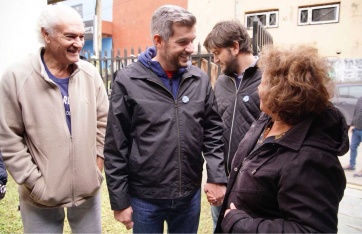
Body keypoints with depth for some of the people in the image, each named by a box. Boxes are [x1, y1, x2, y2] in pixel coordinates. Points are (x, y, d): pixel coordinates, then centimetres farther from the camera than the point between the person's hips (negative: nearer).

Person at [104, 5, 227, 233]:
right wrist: (119, 200, -5)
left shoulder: (200, 80, -1)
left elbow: (213, 132, 4)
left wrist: (217, 176, -8)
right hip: (144, 197, -2)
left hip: (190, 195, 3)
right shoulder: (128, 81, -10)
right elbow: (115, 148, -8)